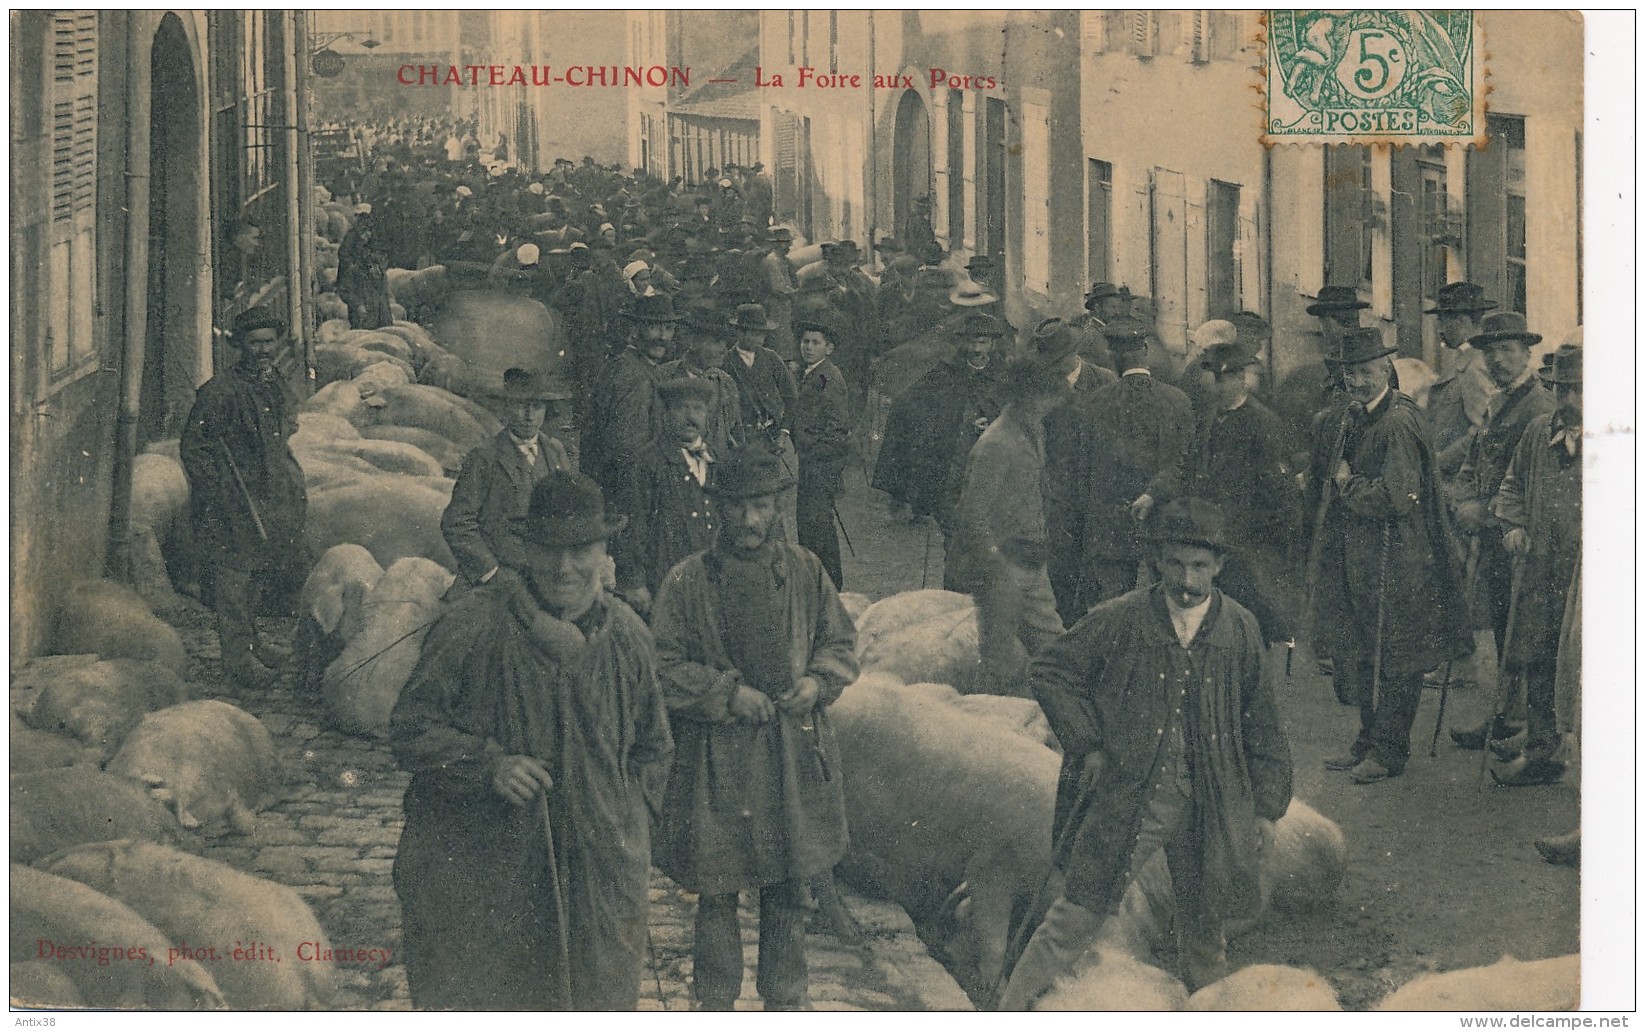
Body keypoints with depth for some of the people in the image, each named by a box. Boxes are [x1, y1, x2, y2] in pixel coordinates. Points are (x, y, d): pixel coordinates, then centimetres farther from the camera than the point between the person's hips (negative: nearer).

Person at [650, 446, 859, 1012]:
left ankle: (786, 998, 27)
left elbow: (841, 641, 14)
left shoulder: (805, 572, 3)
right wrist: (728, 694, -14)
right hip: (716, 758, -3)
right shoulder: (687, 582, -6)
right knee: (717, 892, 4)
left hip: (795, 752, 3)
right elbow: (663, 667, -4)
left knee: (789, 888, 12)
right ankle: (715, 1003, 19)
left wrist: (817, 680, -6)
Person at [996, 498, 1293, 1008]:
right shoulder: (1120, 621, -7)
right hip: (1125, 798, -2)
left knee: (1204, 929, 14)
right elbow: (1048, 672, 3)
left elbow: (1262, 728, 10)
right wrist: (1088, 745, -3)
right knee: (1076, 916, -3)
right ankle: (1008, 1014, 7)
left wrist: (1266, 809, 9)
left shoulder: (1240, 631, 2)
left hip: (1210, 807, 3)